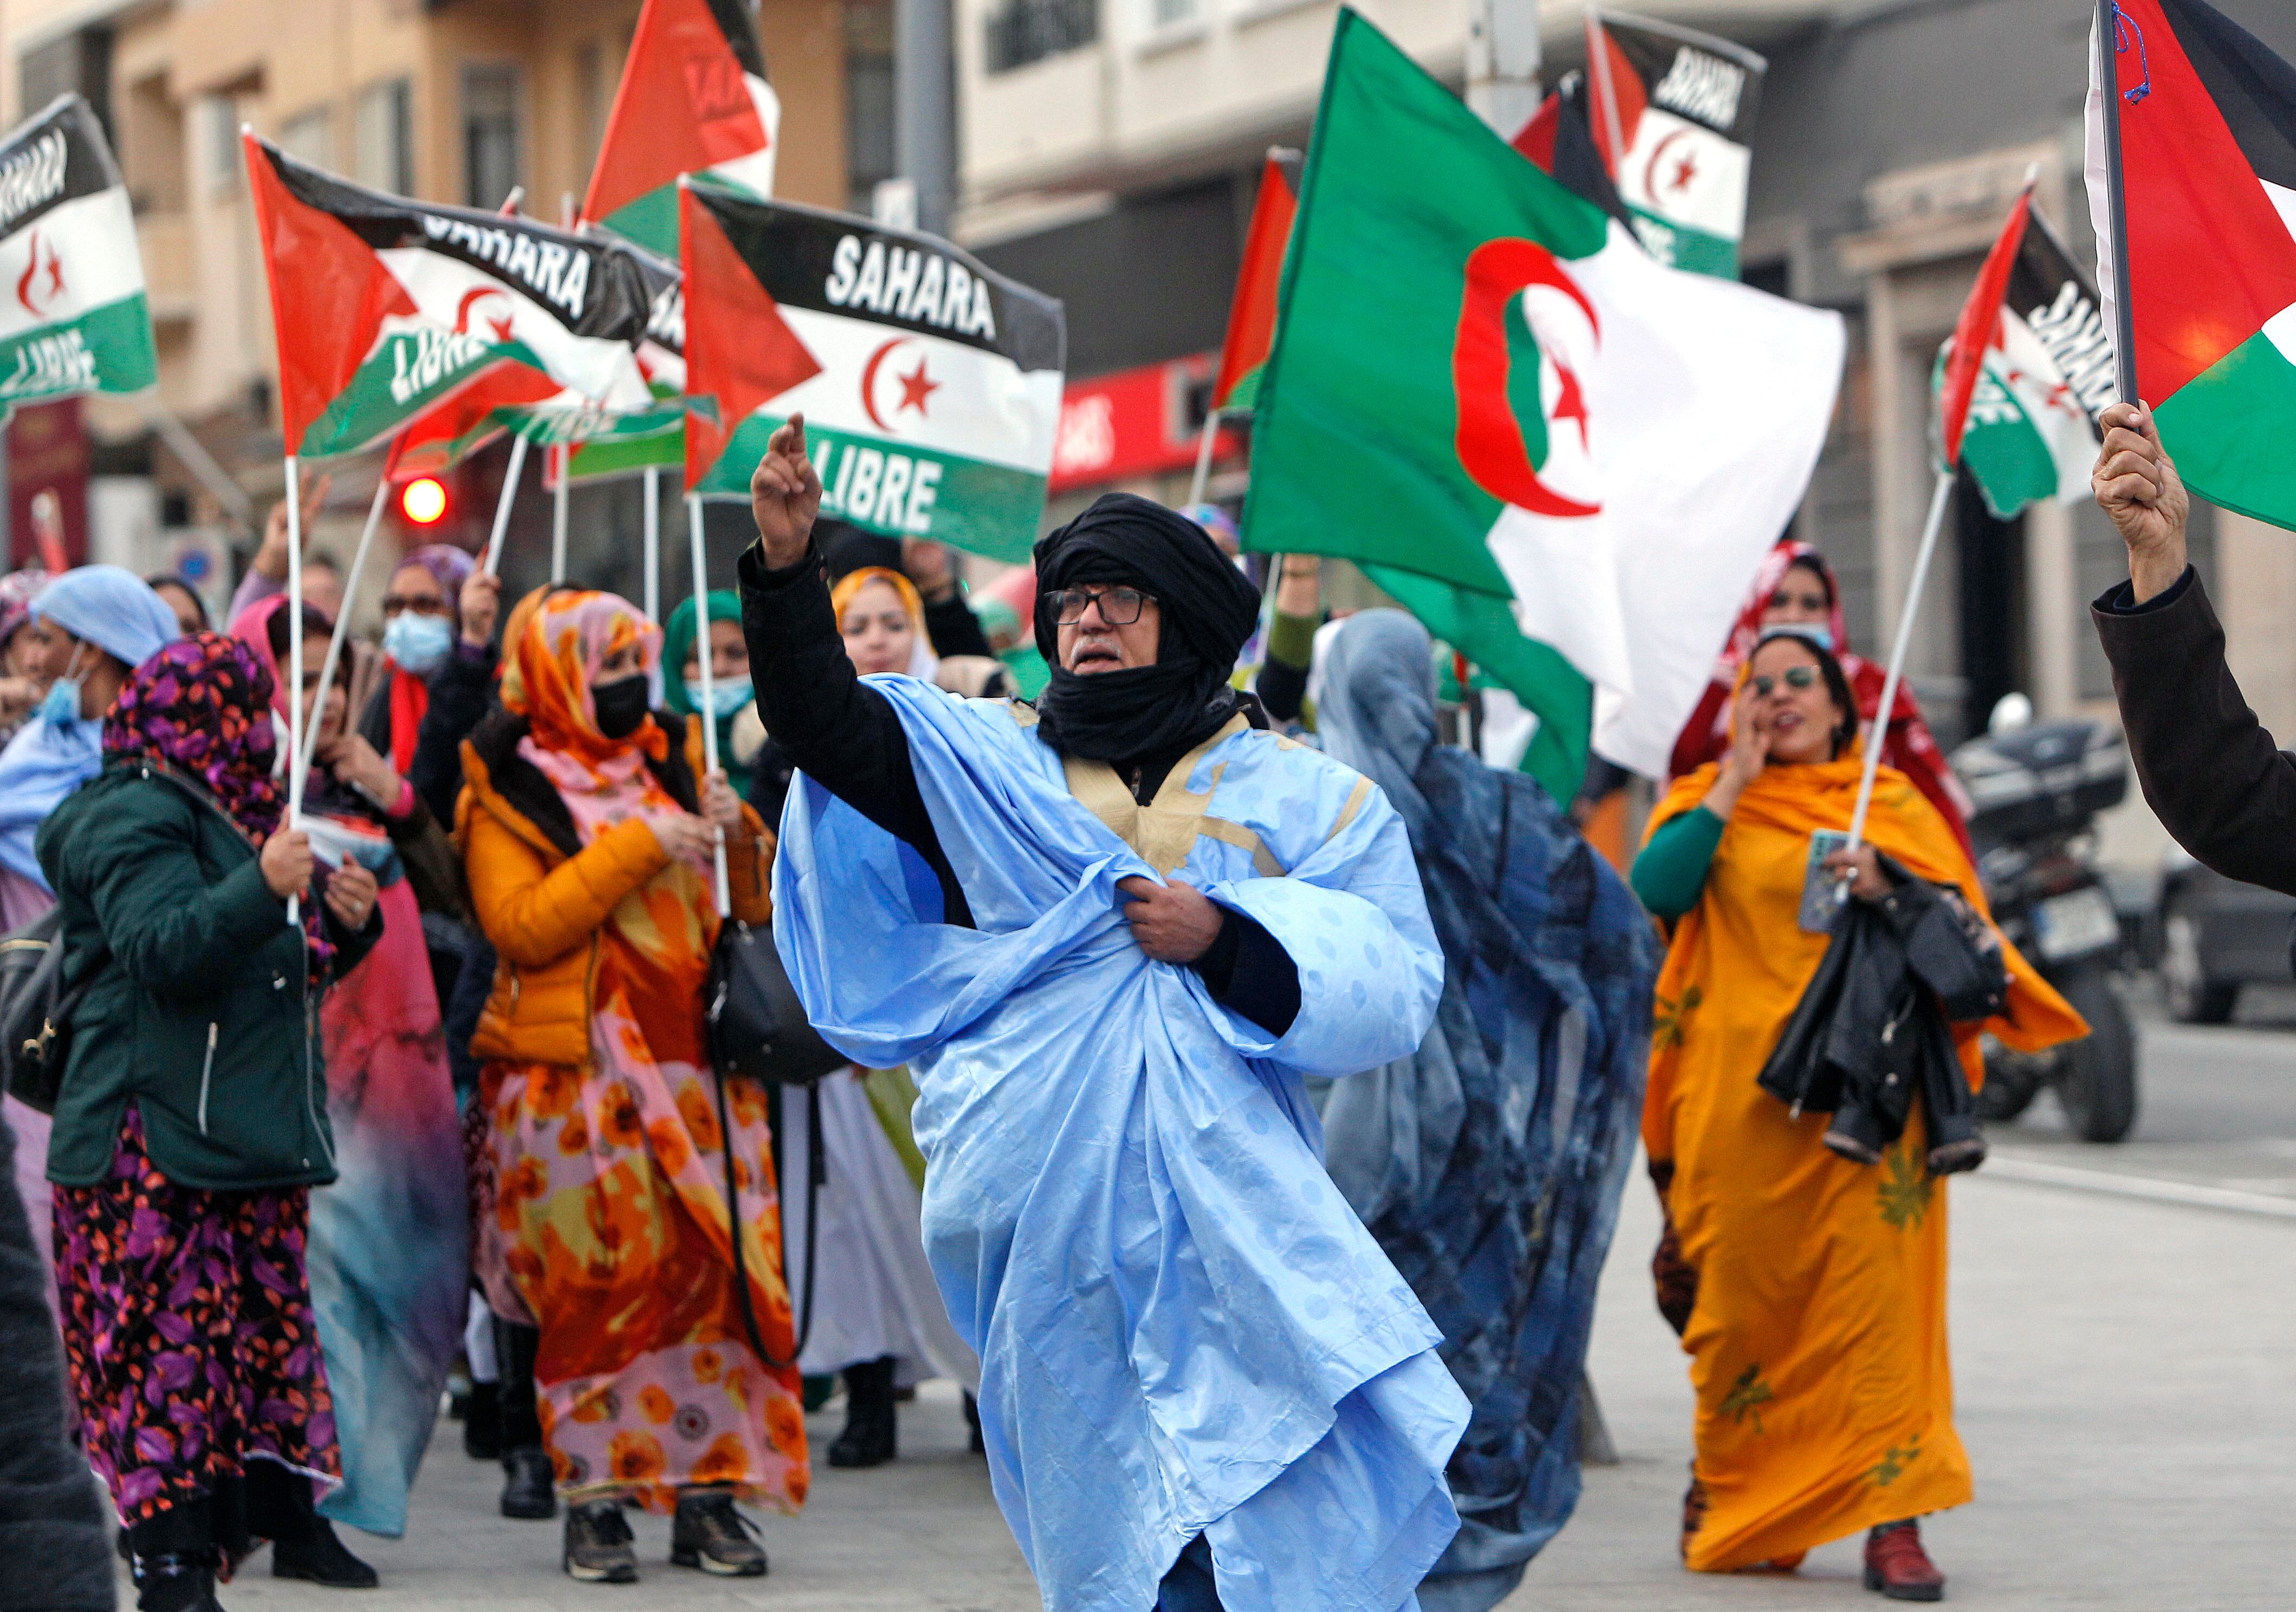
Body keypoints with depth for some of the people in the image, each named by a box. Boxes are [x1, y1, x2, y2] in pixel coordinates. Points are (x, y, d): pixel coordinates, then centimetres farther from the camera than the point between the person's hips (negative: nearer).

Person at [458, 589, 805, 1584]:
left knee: (718, 1269, -2)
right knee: (598, 1278, -8)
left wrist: (739, 838, -1)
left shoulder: (671, 764, 17)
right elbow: (521, 927, -13)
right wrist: (638, 850, -15)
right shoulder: (511, 790, 2)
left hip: (695, 1064, 5)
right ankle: (595, 1498, 1)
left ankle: (709, 1490, 4)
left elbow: (757, 908, 20)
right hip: (581, 1078, -5)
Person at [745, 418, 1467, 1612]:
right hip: (1045, 1219, 1)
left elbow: (1395, 989, 2)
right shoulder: (986, 761, 18)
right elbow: (826, 722, 5)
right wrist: (786, 567, -10)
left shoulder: (1304, 797, 13)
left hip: (1232, 1216, -1)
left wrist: (1224, 941, -10)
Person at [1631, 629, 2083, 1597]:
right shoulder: (1710, 803, 12)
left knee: (1879, 1289, -11)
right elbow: (1653, 892, -8)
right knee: (1743, 1298, 4)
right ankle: (1728, 1500, 25)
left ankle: (1893, 1523, -12)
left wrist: (1891, 889, -13)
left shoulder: (1893, 803, 14)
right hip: (1743, 1090, 0)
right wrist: (1738, 777, -3)